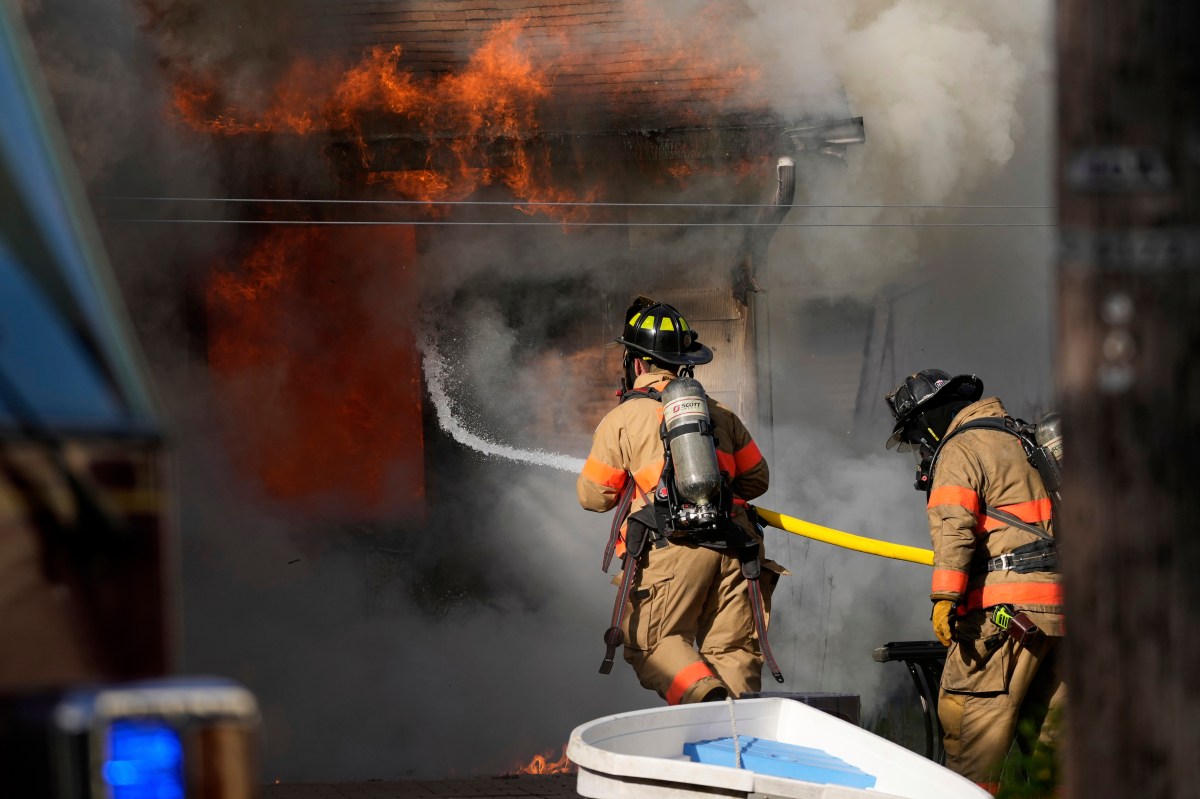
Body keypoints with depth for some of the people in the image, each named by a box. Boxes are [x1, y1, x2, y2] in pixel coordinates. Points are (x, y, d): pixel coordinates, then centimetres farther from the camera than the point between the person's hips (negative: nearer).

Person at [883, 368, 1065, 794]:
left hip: (1008, 609, -9)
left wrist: (945, 596, -22)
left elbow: (953, 527, -16)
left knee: (970, 713, -9)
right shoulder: (1021, 438, 25)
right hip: (1061, 604, 9)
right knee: (1046, 724, 11)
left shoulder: (960, 450, -2)